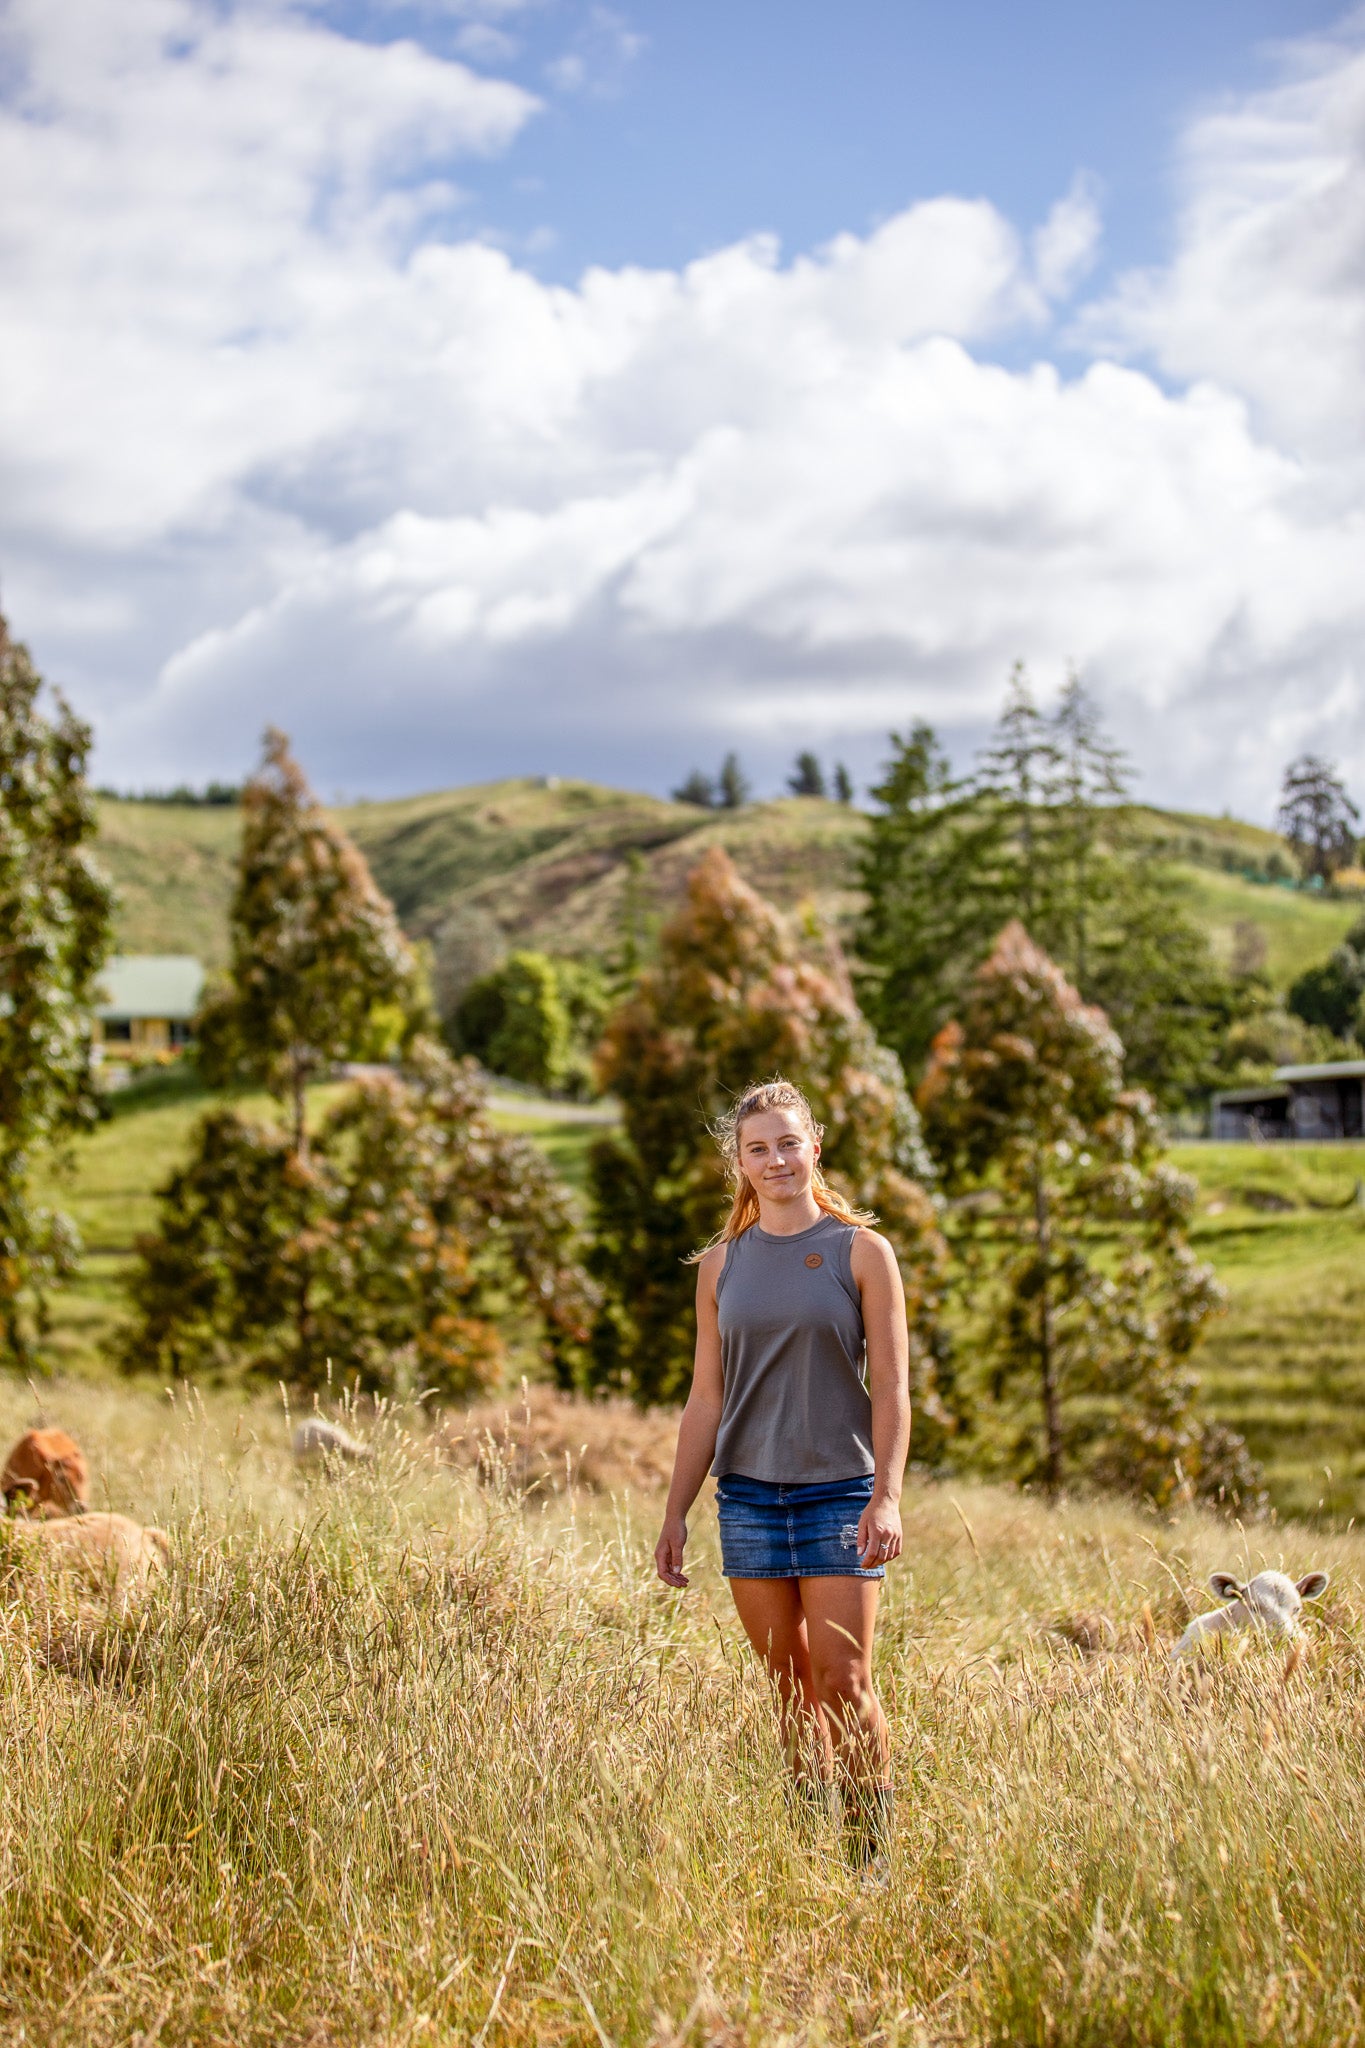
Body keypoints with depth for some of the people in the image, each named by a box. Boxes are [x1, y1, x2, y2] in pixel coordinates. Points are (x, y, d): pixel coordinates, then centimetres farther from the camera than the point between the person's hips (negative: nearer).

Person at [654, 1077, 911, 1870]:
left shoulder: (860, 1251, 1)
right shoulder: (721, 1265, 9)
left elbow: (891, 1386, -3)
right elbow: (706, 1399, 12)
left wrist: (887, 1496, -14)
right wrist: (675, 1513, 8)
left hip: (838, 1492, -3)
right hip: (749, 1495, 3)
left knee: (843, 1682, -7)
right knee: (791, 1684, 6)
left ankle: (875, 1854, 3)